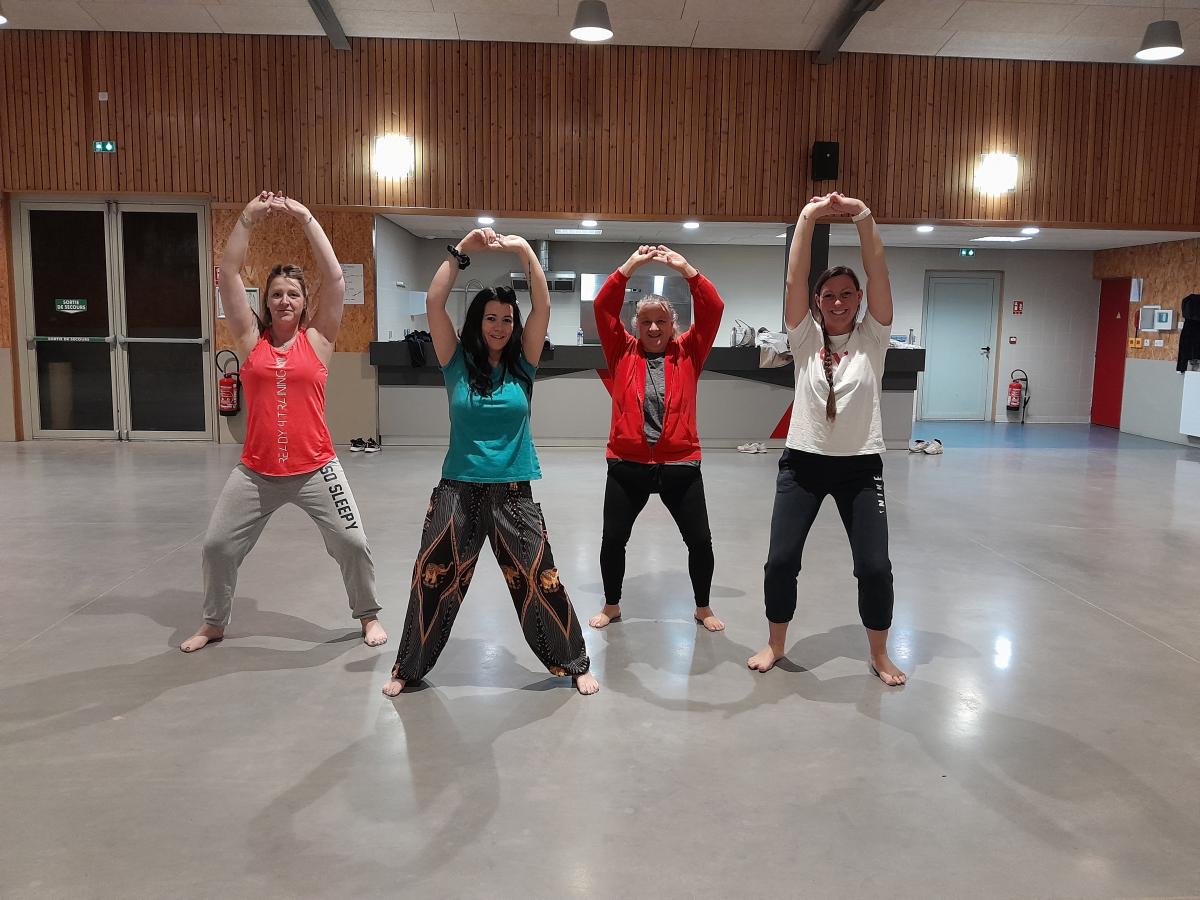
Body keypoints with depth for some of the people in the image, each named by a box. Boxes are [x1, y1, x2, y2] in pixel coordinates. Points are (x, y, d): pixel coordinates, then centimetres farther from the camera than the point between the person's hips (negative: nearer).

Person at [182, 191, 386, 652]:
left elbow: (334, 277, -7)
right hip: (256, 472, 2)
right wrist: (248, 217, -4)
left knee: (352, 542, -1)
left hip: (315, 469, -2)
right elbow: (229, 274, -1)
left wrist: (306, 218, -6)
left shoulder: (317, 339, 0)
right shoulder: (251, 339, 3)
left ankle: (368, 615, 23)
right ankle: (213, 624, 31)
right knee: (217, 545, 7)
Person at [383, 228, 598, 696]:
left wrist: (523, 249, -17)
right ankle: (408, 667, 27)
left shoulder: (523, 364, 1)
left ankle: (575, 663, 22)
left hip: (512, 491, 0)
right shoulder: (457, 362, 0)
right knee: (433, 579, 7)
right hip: (458, 489, 0)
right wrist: (461, 250, -15)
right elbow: (433, 303, -10)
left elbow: (543, 306, -9)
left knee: (539, 580, 3)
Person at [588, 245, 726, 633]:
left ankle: (703, 608, 29)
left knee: (700, 541, 7)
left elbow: (713, 309, -3)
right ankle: (611, 606, 30)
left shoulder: (687, 353, 6)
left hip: (680, 465, 0)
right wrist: (631, 265, -7)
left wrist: (686, 268, -7)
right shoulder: (623, 352, 5)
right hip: (627, 464, 0)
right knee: (612, 540, 7)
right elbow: (604, 308, -3)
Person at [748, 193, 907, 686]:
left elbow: (879, 276, -11)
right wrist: (808, 216, -18)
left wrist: (864, 217, -20)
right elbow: (793, 280, -9)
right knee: (781, 559, -1)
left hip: (861, 466, 0)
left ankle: (879, 654, 22)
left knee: (875, 566, -2)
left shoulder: (872, 339, 1)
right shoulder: (805, 337, 1)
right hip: (802, 463, 0)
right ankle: (775, 644, 22)